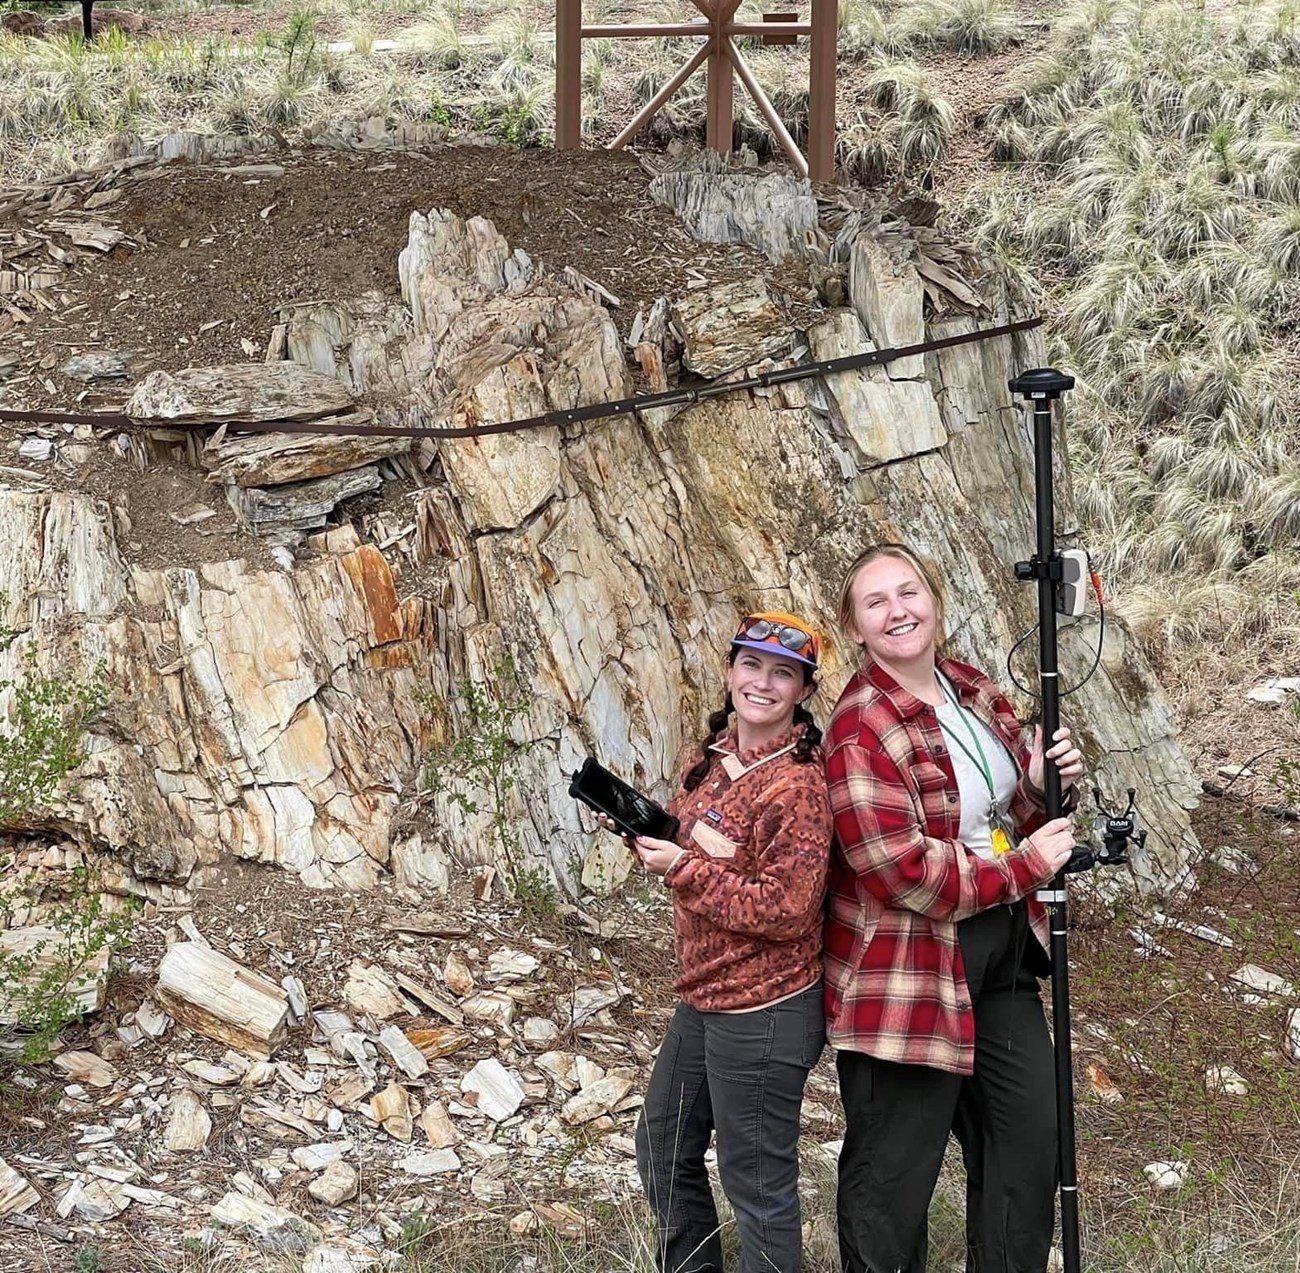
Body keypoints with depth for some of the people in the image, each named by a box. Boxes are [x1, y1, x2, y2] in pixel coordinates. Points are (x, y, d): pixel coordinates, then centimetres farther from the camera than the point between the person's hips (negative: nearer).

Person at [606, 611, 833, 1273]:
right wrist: (644, 827, -4)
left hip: (763, 1013, -9)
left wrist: (683, 868, -21)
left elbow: (787, 910, -25)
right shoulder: (714, 754, 5)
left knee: (756, 1183, 3)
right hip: (700, 999, 9)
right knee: (662, 1151, 23)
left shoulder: (797, 785, -21)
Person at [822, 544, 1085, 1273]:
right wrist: (1023, 866, -18)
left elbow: (1012, 807, 18)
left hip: (1004, 955, 8)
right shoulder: (862, 730, -20)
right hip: (910, 976, -8)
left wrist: (1050, 782, -6)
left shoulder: (976, 692, 6)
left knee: (1032, 1135, 17)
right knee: (894, 1175, 4)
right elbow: (904, 872, -26)